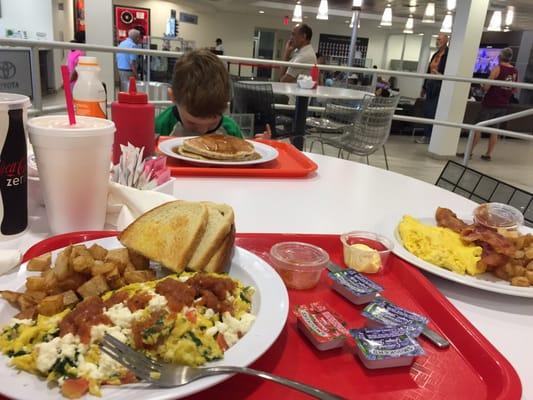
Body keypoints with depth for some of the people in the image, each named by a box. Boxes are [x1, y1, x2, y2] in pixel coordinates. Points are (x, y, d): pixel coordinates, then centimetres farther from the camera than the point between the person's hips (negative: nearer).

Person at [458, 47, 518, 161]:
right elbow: (514, 90, 16)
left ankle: (469, 152, 4)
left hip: (490, 103, -6)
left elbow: (486, 87, -15)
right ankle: (489, 154, 12)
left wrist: (482, 86, 5)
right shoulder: (515, 71, 6)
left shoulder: (497, 68, -12)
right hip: (503, 105, 6)